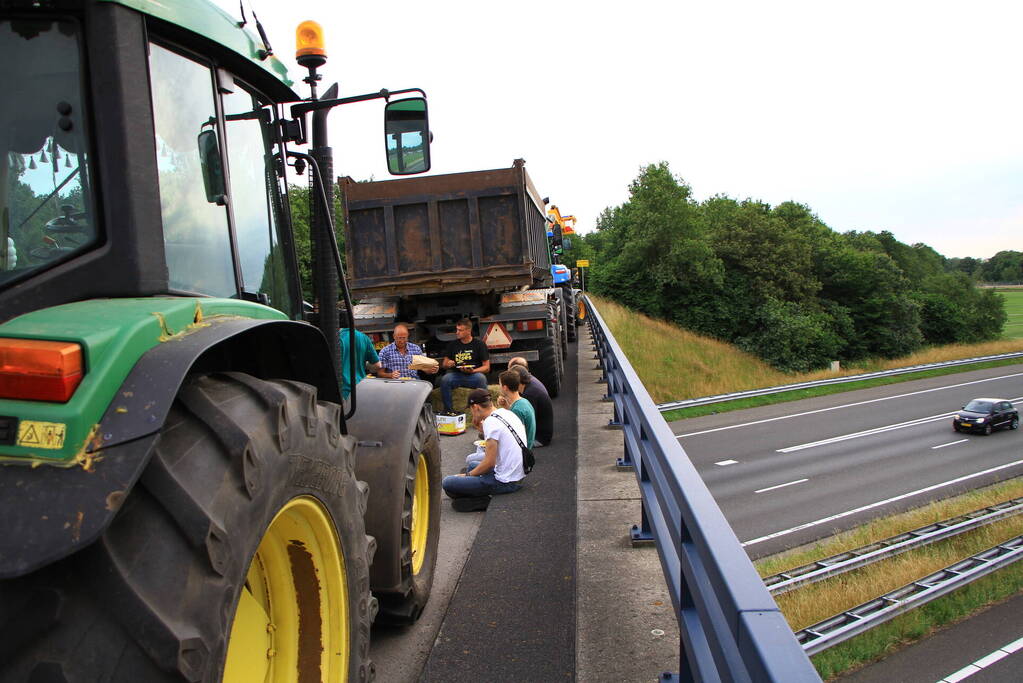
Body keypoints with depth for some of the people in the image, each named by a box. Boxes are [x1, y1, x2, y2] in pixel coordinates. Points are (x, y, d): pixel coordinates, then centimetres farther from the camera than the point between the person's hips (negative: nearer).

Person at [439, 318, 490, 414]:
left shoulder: (479, 344, 5)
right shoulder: (452, 344, 14)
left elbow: (487, 367, 2)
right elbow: (443, 364, 16)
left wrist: (473, 371, -16)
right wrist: (447, 364, -10)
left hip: (473, 375, -2)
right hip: (456, 375, 2)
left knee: (481, 378, -34)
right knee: (445, 379, -29)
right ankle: (447, 410, -20)